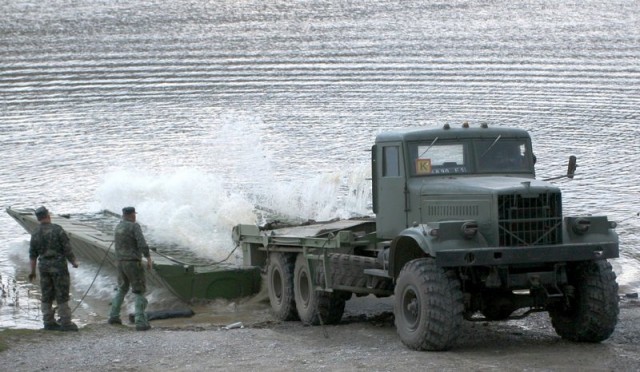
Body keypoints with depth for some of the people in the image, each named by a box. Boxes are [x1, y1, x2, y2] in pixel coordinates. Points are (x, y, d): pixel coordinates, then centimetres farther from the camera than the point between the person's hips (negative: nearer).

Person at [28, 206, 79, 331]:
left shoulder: (35, 233, 4)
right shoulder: (57, 229, -11)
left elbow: (32, 254, 5)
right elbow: (67, 247, -10)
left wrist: (32, 271, 12)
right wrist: (73, 261, 3)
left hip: (43, 266, 5)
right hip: (58, 265, -5)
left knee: (47, 296, 10)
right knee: (62, 295, -2)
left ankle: (49, 322, 11)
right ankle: (65, 323, -2)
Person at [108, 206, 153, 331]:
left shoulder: (118, 227, 11)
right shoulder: (134, 226, -13)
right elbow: (142, 243, -22)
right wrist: (149, 259, -18)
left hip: (121, 262, 7)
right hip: (133, 263, -7)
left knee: (122, 289, 26)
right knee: (139, 292, -3)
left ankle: (113, 316, 27)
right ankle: (140, 322, -11)